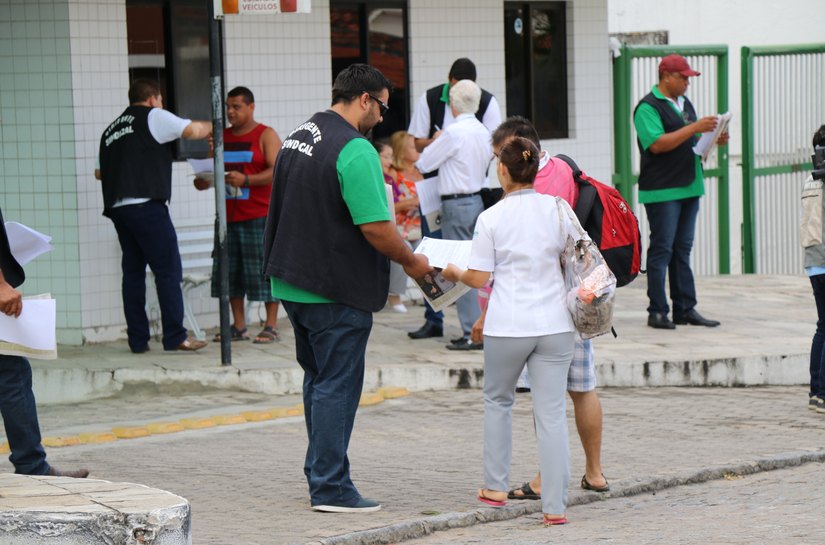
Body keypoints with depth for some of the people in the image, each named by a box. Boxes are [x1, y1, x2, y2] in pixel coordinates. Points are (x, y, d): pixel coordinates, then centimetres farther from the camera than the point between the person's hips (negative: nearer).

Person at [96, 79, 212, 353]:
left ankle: (138, 340, 7)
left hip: (117, 207, 7)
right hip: (146, 204, -7)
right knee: (168, 270, -4)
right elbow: (192, 130, -3)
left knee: (133, 271, 9)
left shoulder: (111, 130, 22)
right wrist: (211, 126, 16)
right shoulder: (152, 117, 3)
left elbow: (100, 172, 23)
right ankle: (175, 336, -7)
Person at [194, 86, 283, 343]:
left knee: (264, 267, -6)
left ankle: (271, 326, -2)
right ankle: (239, 327, 11)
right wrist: (203, 180, -5)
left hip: (259, 215, -6)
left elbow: (276, 172, -11)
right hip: (229, 214, 6)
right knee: (229, 270, 4)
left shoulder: (266, 135, -1)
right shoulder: (221, 137, 16)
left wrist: (245, 180, -24)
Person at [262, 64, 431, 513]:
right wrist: (412, 262, -7)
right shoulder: (355, 150, -19)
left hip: (291, 283, 9)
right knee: (337, 386, -2)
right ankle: (331, 488, 0)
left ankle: (319, 473, 26)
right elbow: (376, 227, -23)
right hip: (336, 290, -9)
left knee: (319, 379, 19)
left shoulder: (296, 138, 10)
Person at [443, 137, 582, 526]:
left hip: (507, 325, -2)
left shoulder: (491, 217, -7)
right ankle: (555, 505, -1)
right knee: (551, 412, 2)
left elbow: (478, 279, -6)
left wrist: (454, 274, 15)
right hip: (554, 324, 2)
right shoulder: (557, 209, 1)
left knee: (497, 400, 21)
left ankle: (495, 488, 25)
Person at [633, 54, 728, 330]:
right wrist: (695, 128, -22)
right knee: (661, 250, -6)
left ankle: (685, 309, 12)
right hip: (661, 191, -8)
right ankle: (657, 312, -3)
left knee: (682, 250, 10)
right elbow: (657, 144, -21)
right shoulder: (648, 107, -10)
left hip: (689, 187, 8)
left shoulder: (684, 103, 17)